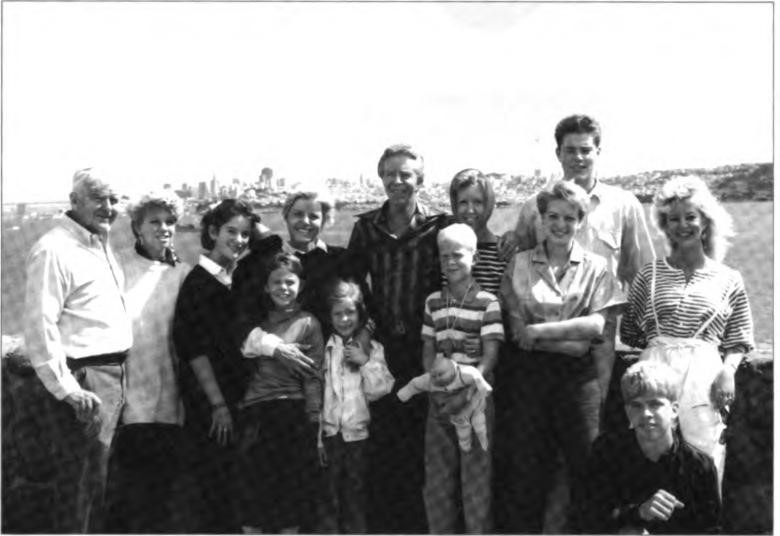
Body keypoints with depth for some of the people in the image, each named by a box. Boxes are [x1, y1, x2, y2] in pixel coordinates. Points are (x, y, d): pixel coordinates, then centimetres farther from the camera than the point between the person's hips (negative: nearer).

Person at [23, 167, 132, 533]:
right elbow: (39, 325, -20)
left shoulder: (101, 244, 15)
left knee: (101, 478, 18)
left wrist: (119, 372, 18)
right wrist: (66, 389, -22)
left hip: (113, 375, 9)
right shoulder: (55, 250, -14)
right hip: (84, 379, -9)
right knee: (81, 484, -2)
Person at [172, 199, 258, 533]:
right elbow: (195, 349, -14)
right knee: (214, 492, 0)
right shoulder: (199, 283, -10)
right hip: (209, 405, -7)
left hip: (240, 399, 7)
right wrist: (218, 404, -17)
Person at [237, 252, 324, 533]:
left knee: (290, 499, 2)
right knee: (252, 499, 5)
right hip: (253, 415, 4)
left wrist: (314, 426, -9)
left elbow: (314, 378, -3)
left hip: (290, 414, -4)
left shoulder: (307, 323, 2)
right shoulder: (258, 322, 14)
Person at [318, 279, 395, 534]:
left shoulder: (372, 348, 4)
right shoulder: (323, 348, 1)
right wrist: (316, 437, -2)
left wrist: (366, 362, -13)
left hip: (358, 432, 1)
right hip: (328, 433, -1)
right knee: (329, 500, 2)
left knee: (355, 498, 8)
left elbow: (378, 391, 0)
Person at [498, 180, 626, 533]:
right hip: (531, 374, 1)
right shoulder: (520, 264, 5)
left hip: (578, 376, 0)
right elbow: (518, 330, -3)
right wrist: (569, 339, -13)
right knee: (526, 467, 5)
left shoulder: (595, 268, 5)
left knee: (588, 464, 2)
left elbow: (596, 325, -7)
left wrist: (539, 331, -12)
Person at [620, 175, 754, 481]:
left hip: (704, 374, 0)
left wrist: (728, 370, -7)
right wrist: (658, 344, 2)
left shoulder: (729, 280, 9)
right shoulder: (650, 275, 9)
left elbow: (738, 341, 9)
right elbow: (628, 333, 14)